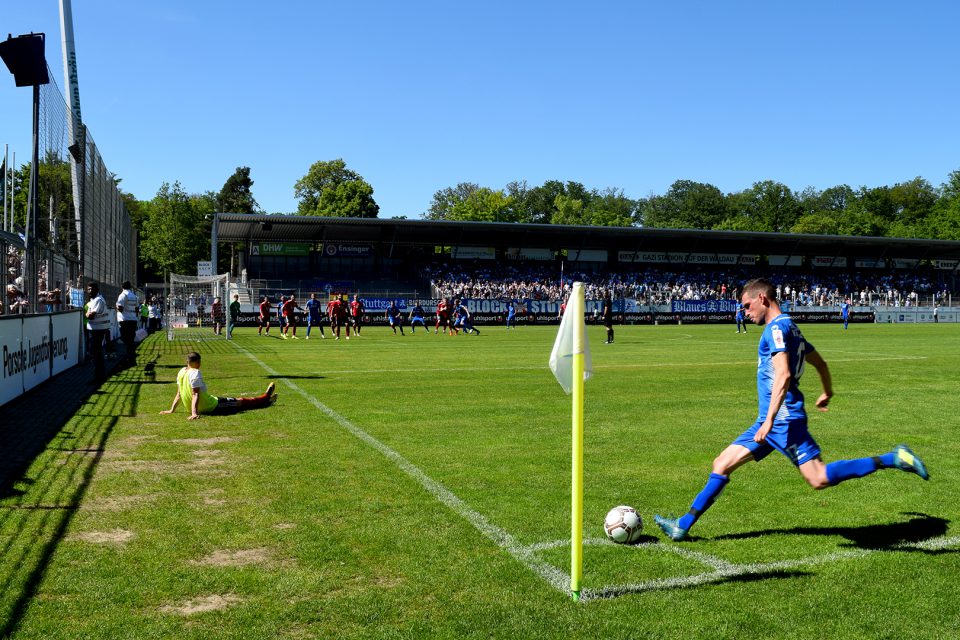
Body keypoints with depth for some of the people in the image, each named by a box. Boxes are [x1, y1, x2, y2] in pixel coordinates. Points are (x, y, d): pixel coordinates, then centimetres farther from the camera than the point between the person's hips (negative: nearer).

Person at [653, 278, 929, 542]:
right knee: (722, 464, 7)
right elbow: (821, 363, 27)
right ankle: (683, 525, 11)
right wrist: (827, 393, 44)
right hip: (768, 421, 10)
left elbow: (783, 374, -24)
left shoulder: (777, 327, -12)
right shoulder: (790, 327, 17)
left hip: (784, 420, -10)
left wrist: (770, 419, -28)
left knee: (819, 479, -10)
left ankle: (893, 459, -1)